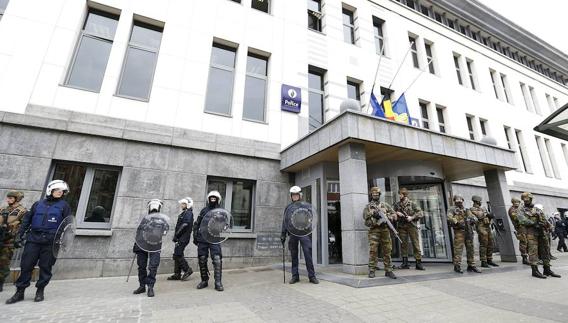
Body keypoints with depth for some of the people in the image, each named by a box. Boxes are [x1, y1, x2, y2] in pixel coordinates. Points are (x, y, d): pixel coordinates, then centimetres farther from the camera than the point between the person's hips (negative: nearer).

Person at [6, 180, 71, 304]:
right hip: (33, 239, 2)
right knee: (26, 265, 4)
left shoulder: (64, 205, 5)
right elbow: (27, 220, 16)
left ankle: (40, 291, 18)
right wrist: (19, 235, 8)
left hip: (51, 241, -2)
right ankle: (20, 292, 18)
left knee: (45, 267, 4)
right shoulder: (38, 204, 13)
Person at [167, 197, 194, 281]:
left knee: (177, 254, -11)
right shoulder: (184, 213, 19)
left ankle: (187, 270, 0)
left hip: (183, 238, -10)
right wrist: (176, 236, 10)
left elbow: (185, 225, -19)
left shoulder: (188, 213, -10)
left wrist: (176, 235, -14)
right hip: (181, 238, 10)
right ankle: (177, 274, 16)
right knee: (177, 255, 10)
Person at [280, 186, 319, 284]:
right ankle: (295, 276, 17)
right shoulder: (288, 207, 16)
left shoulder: (306, 205, 9)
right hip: (292, 234, 3)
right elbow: (284, 221, 17)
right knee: (293, 256, 7)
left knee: (308, 254, -6)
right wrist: (283, 234, 13)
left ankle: (312, 276, 4)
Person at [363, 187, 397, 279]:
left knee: (387, 250, 3)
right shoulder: (368, 206, 10)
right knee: (373, 250, -6)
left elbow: (394, 215, 10)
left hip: (385, 229, 2)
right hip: (374, 230, -2)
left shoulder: (385, 205, 15)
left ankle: (388, 270, 10)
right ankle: (372, 271, 0)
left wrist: (387, 218, -9)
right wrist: (373, 214, -18)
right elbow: (365, 216, -2)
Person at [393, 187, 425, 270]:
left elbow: (421, 213, 0)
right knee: (403, 244, 4)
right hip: (401, 226, 2)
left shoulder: (412, 204, 3)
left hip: (412, 225, -2)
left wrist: (412, 217, -12)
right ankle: (405, 263, 10)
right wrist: (396, 213, -9)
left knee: (416, 243, -2)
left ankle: (418, 262, 4)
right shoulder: (397, 204, 10)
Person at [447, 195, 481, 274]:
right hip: (459, 231, -6)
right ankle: (457, 266, -4)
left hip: (468, 231, 7)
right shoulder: (452, 209, 2)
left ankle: (471, 265, 19)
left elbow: (474, 217, 19)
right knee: (458, 248, -8)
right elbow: (449, 218, -12)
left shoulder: (466, 210, 22)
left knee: (470, 248, 9)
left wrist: (473, 219, -3)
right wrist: (457, 223, -23)